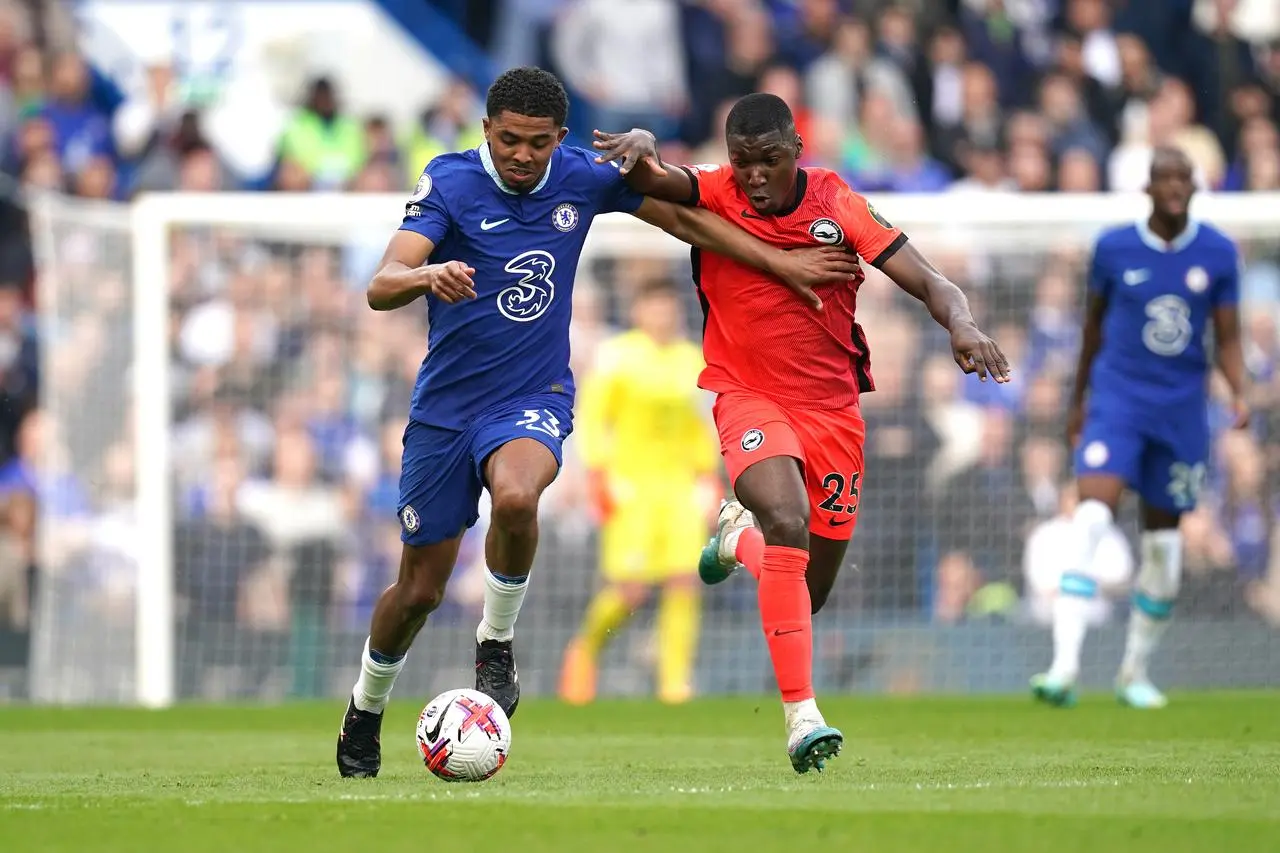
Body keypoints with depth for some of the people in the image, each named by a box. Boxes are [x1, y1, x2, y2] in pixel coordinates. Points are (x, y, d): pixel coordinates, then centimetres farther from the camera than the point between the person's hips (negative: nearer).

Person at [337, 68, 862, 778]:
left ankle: (497, 642, -10)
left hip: (534, 400, 1)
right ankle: (364, 713, 32)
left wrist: (781, 263, 14)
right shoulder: (450, 183, -13)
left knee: (515, 498, -35)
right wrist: (428, 275, -47)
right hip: (445, 405, -1)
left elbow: (679, 216, 13)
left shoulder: (581, 179, -3)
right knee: (419, 590, 4)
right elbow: (381, 288, -24)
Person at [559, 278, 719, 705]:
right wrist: (598, 478, -10)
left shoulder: (691, 359, 12)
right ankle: (586, 648, 18)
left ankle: (675, 680, -6)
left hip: (682, 486, 4)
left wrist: (709, 478, 16)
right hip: (632, 485, -4)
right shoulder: (617, 356, -3)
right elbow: (591, 419, -3)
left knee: (685, 583, -9)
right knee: (630, 589, -10)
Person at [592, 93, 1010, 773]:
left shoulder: (838, 205, -6)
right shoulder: (714, 196, -8)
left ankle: (740, 535, 45)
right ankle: (801, 717, -29)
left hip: (832, 407, 3)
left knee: (811, 592, 9)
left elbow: (927, 282, -10)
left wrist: (961, 323, -31)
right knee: (789, 524, -32)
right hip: (748, 398, -3)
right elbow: (649, 180, -26)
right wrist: (641, 149, -50)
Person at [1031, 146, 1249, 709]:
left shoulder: (1218, 253, 1)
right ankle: (1064, 668, -28)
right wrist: (1078, 401, 19)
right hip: (1116, 400, -2)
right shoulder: (1113, 249, -1)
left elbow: (1227, 337, 5)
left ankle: (1135, 673, 25)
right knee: (1092, 516, -21)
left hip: (1181, 409, 2)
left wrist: (1240, 393, -13)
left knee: (1163, 540, 8)